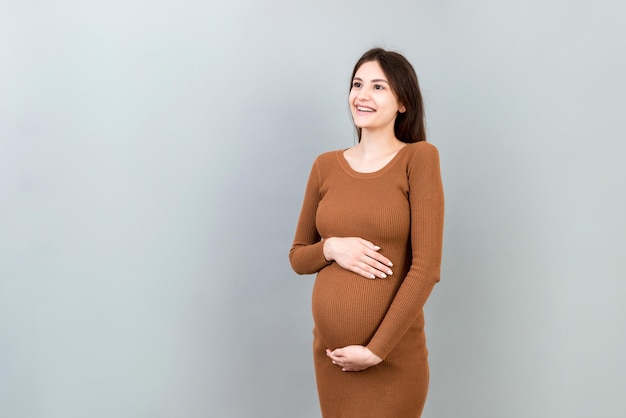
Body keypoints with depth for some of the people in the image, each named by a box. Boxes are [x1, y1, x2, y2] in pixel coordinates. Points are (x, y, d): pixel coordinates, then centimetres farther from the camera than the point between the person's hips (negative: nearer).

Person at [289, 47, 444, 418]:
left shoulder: (419, 157, -8)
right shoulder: (326, 166, 4)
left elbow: (426, 267, -13)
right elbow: (298, 256, 10)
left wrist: (375, 350, -14)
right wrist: (332, 248, -11)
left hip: (393, 357, -4)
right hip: (329, 352, 4)